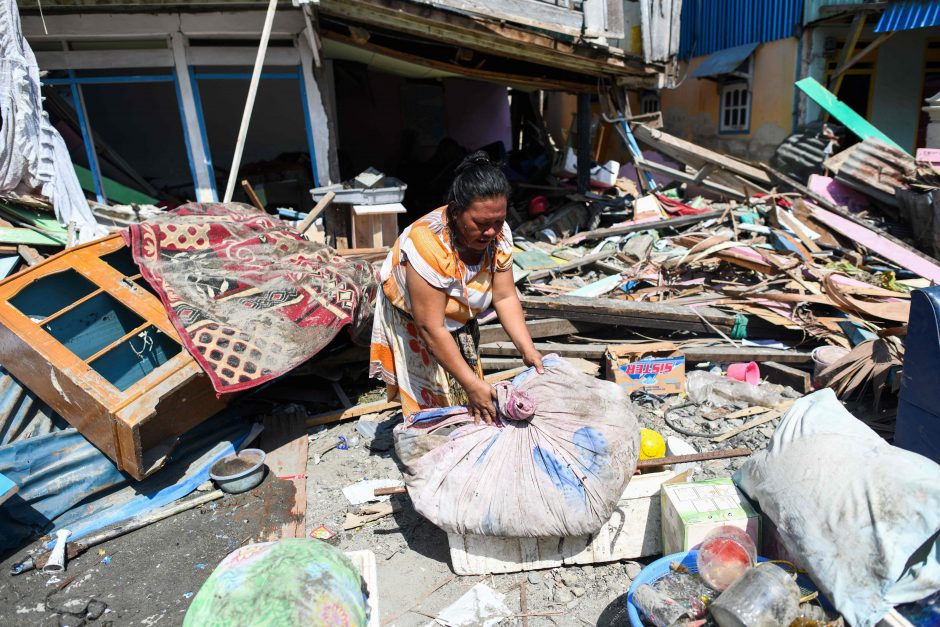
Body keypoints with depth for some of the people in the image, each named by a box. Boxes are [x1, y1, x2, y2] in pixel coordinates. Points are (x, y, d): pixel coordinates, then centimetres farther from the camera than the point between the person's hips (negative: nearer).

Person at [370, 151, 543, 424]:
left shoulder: (497, 233, -20)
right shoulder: (428, 244, -38)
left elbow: (505, 297, -15)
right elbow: (431, 328, -36)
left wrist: (527, 350, -26)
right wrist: (471, 384, -35)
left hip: (458, 319, 6)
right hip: (411, 323, -5)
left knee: (474, 408, 11)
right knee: (430, 401, 0)